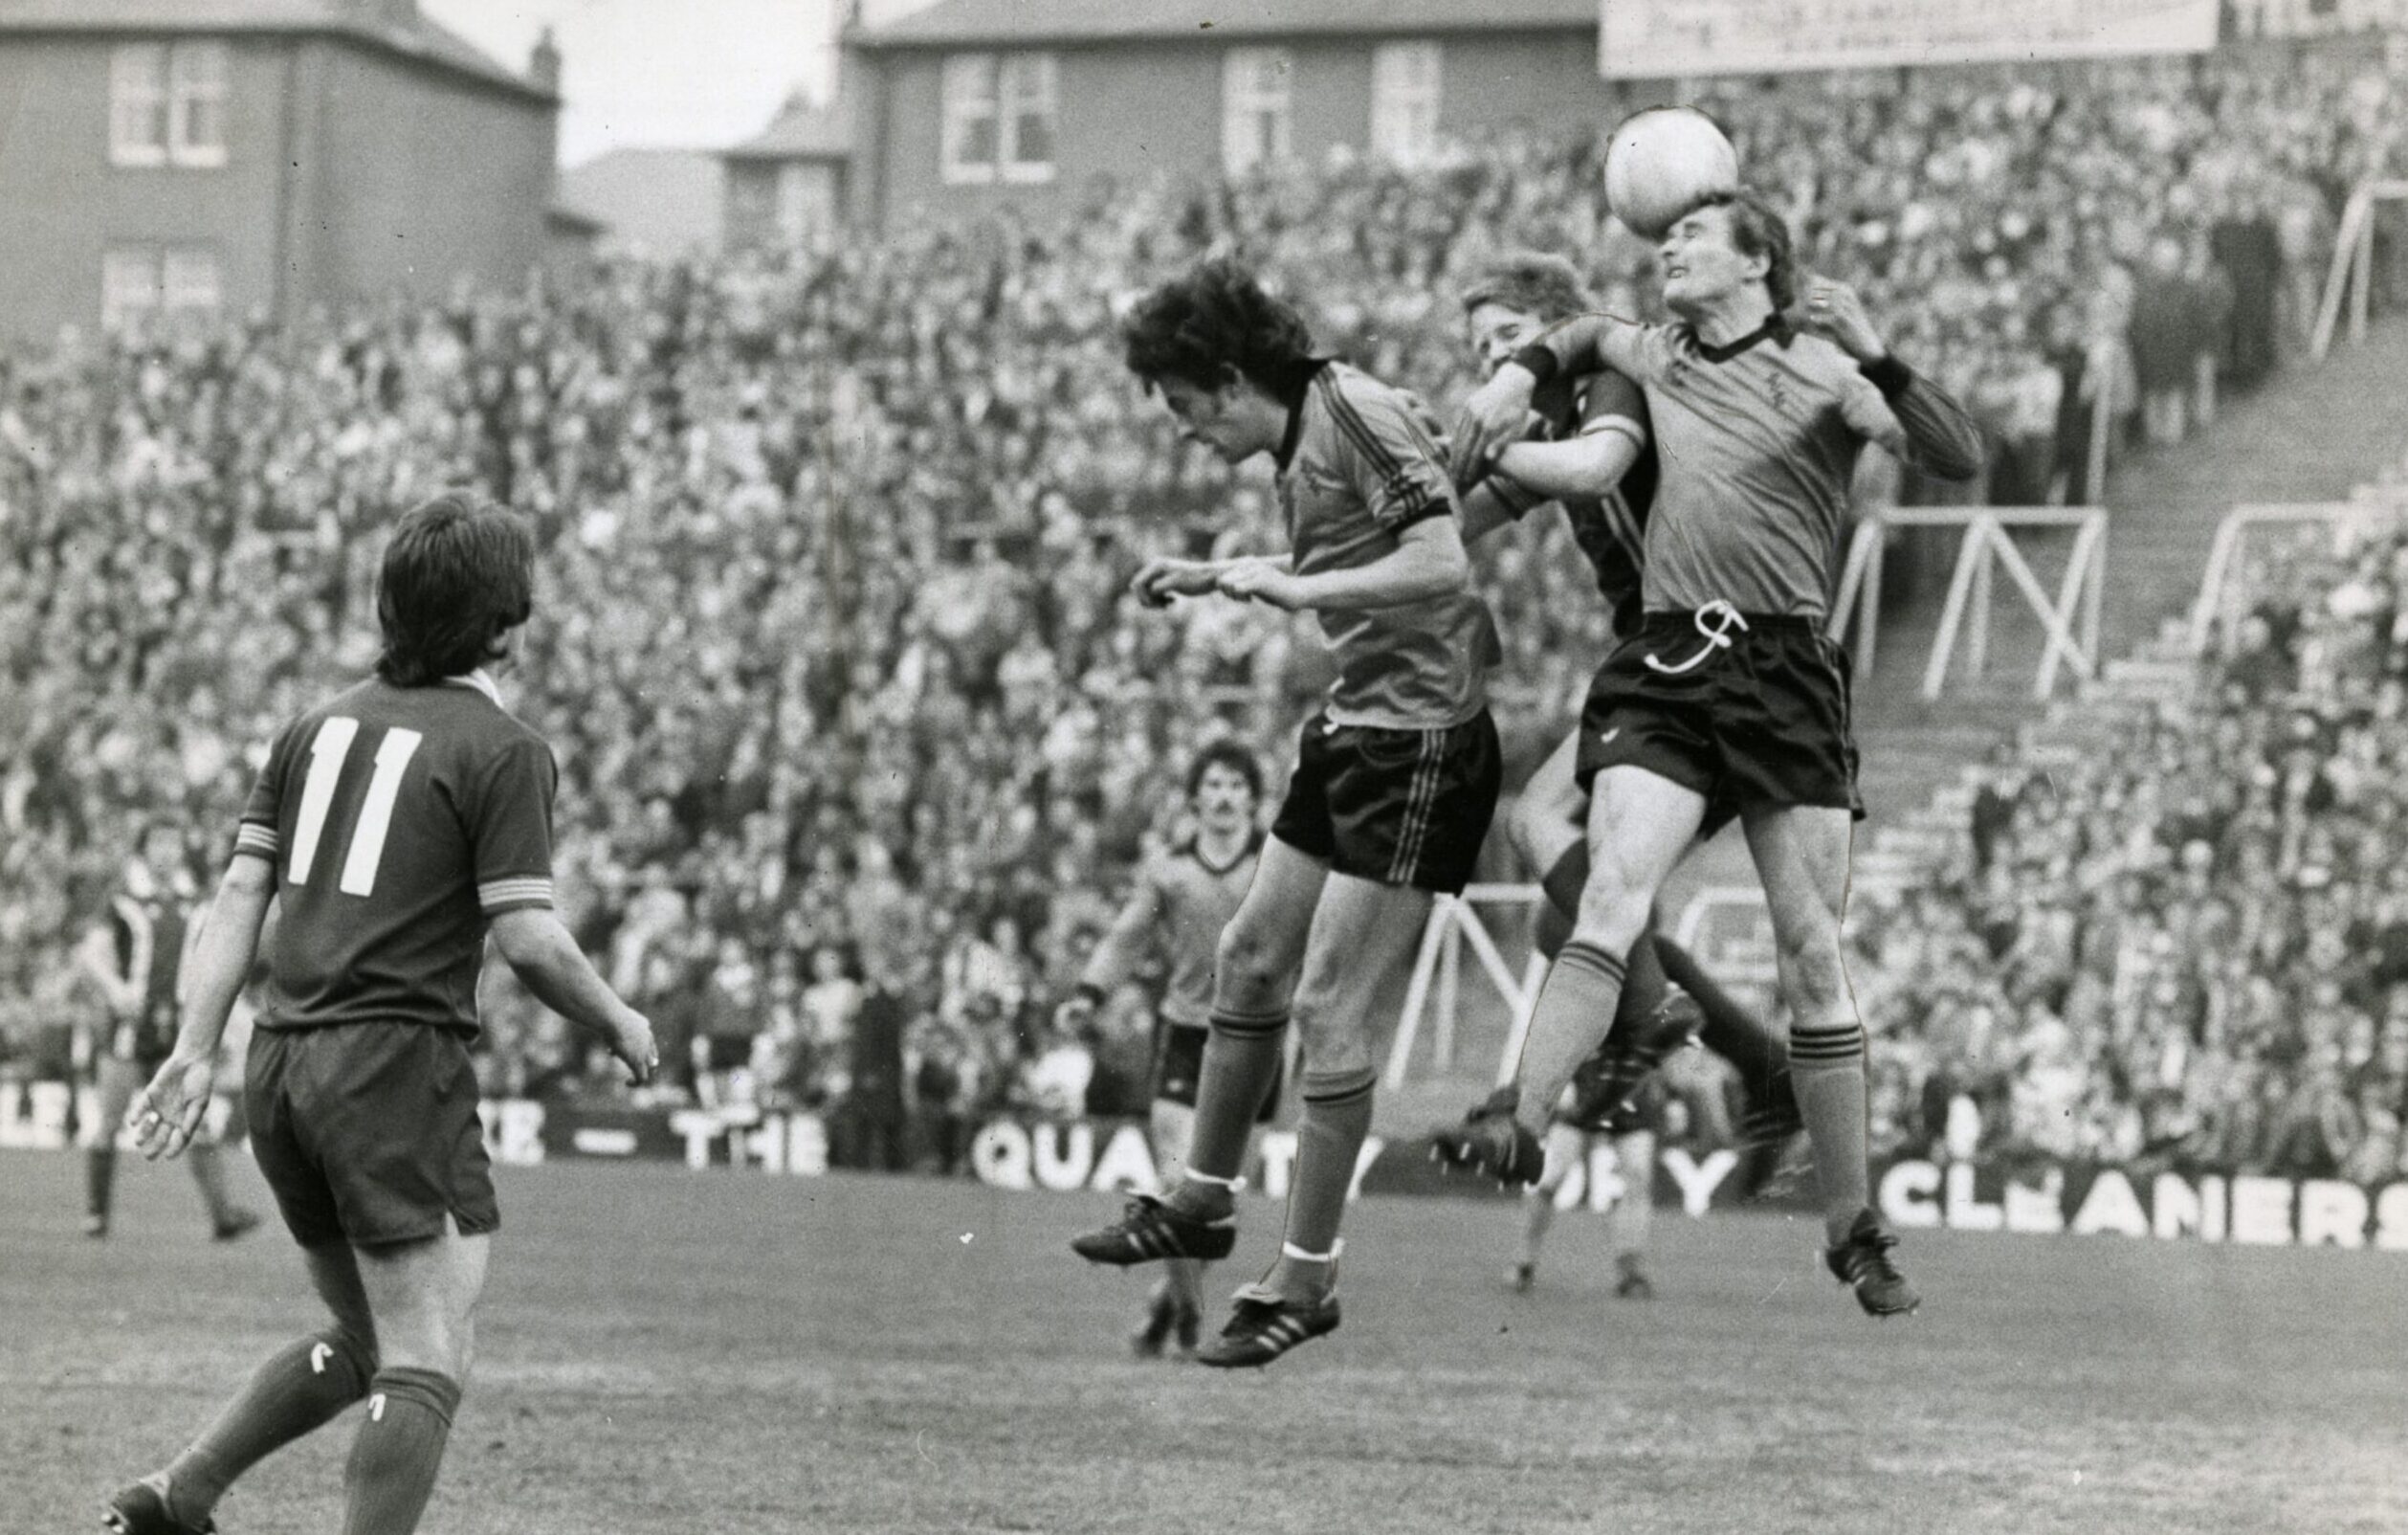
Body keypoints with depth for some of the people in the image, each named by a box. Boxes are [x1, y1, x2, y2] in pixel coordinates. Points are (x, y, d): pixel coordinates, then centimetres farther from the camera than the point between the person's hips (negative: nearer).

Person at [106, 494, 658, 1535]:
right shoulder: (502, 750, -7)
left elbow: (241, 891, 9)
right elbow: (528, 941, -12)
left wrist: (195, 1050, 6)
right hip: (397, 1061, -8)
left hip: (282, 1063, 8)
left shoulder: (319, 726, 13)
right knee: (426, 1367, -5)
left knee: (363, 1341, 22)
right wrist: (621, 1026, 5)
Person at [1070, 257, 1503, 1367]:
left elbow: (1442, 566, -27)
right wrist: (1215, 578, 20)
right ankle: (1201, 1204, 33)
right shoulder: (1299, 437, 11)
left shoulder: (1358, 416, -18)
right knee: (1251, 961, 17)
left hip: (1420, 735, -10)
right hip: (1354, 723, 10)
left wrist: (1296, 588, -25)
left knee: (1333, 1012, -8)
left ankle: (1306, 1278, 0)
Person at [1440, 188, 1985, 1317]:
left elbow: (1960, 459, -12)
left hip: (1786, 675, -3)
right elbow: (1589, 333, 41)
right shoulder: (1659, 358, 16)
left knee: (1810, 951, -3)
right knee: (1614, 893, -20)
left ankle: (1853, 1229, 5)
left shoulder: (1819, 368, 1)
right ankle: (1521, 1123, -33)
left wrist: (1875, 363, -23)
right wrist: (1519, 375, 24)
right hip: (1663, 670, 3)